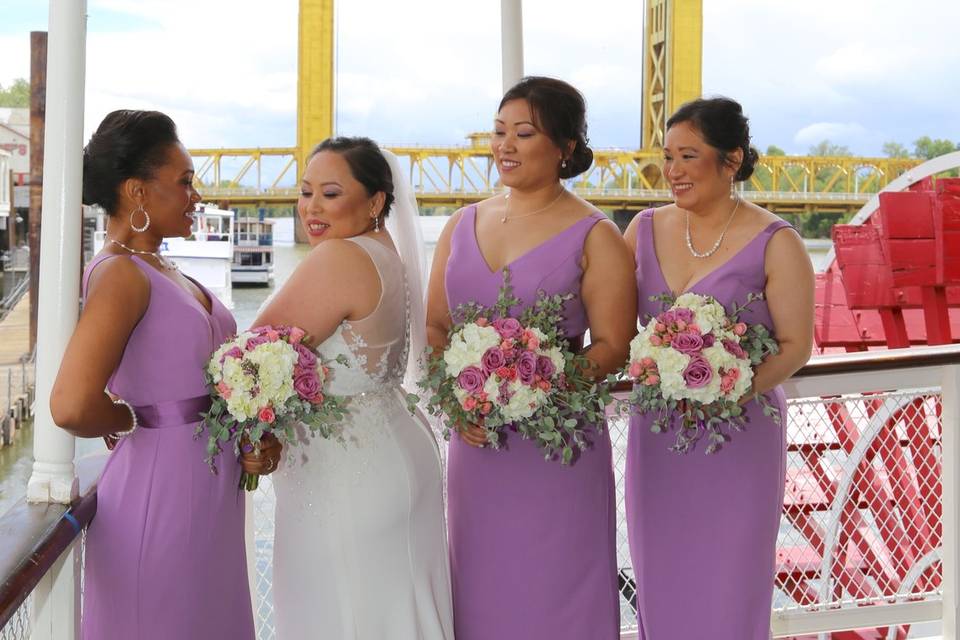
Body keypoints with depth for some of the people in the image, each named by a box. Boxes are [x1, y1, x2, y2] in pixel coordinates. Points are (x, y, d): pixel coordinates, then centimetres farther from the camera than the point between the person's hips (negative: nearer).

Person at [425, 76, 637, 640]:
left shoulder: (593, 237, -5)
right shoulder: (463, 225, 8)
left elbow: (612, 347, -8)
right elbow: (434, 326, 10)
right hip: (474, 444, 4)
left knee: (552, 594, 5)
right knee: (481, 594, 14)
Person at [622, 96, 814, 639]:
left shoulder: (775, 243, -9)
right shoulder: (646, 229, 3)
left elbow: (796, 345, -9)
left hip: (738, 437, -4)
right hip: (656, 435, 4)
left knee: (727, 589, 5)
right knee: (660, 585, 12)